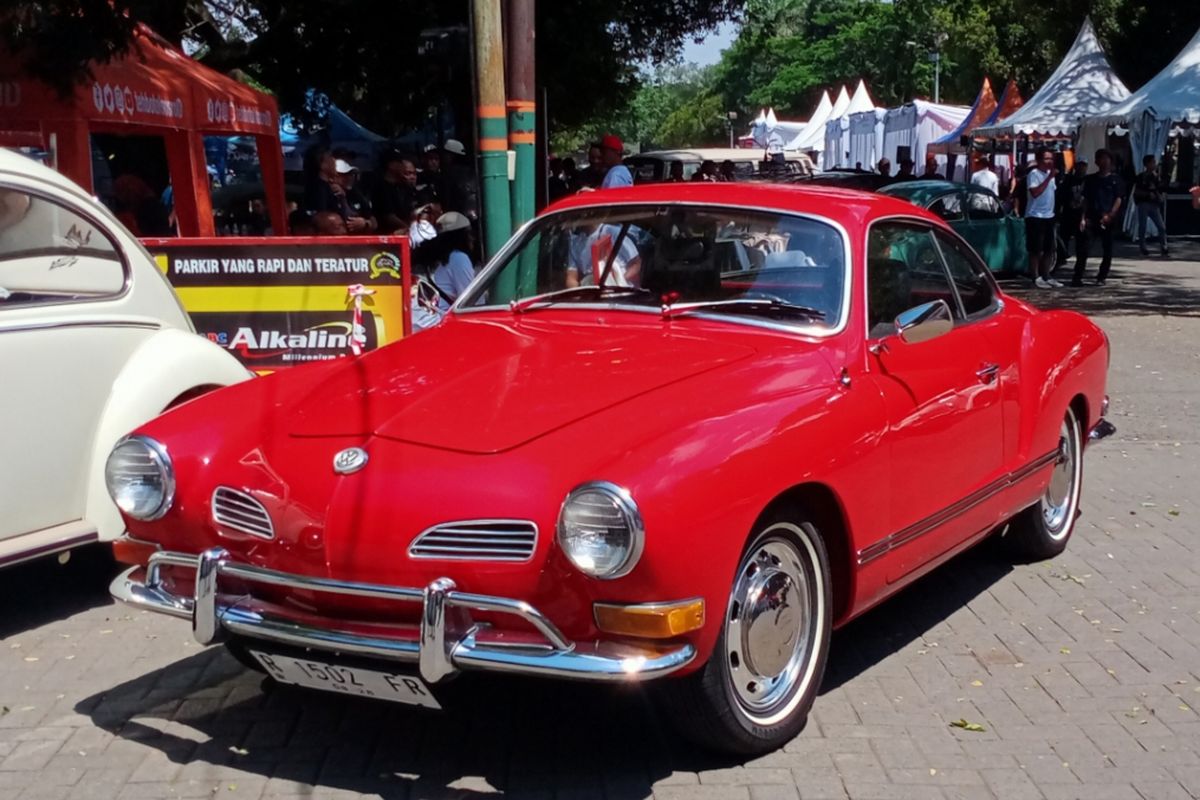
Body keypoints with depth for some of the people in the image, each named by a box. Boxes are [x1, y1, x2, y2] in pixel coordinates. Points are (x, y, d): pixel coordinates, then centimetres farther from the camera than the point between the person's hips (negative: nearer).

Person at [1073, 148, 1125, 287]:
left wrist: (1110, 215, -15)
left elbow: (1118, 199, -2)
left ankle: (1102, 277, 13)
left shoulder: (1115, 179, 4)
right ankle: (1078, 277, -8)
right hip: (1091, 218, 1)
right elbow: (1086, 200, 11)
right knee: (1083, 247, -8)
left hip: (1108, 219, -1)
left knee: (1107, 249, 3)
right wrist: (1083, 217, 1)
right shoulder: (1091, 179, 12)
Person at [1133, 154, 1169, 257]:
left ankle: (1163, 247, 1)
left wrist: (1162, 195, -4)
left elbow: (1162, 190, 18)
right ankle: (1143, 248, 9)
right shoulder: (1141, 177, -2)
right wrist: (1148, 194, -16)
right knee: (1142, 227, 0)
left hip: (1154, 205, 4)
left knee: (1162, 226, -4)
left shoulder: (1156, 177, 12)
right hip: (1143, 204, -4)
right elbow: (1136, 191, -7)